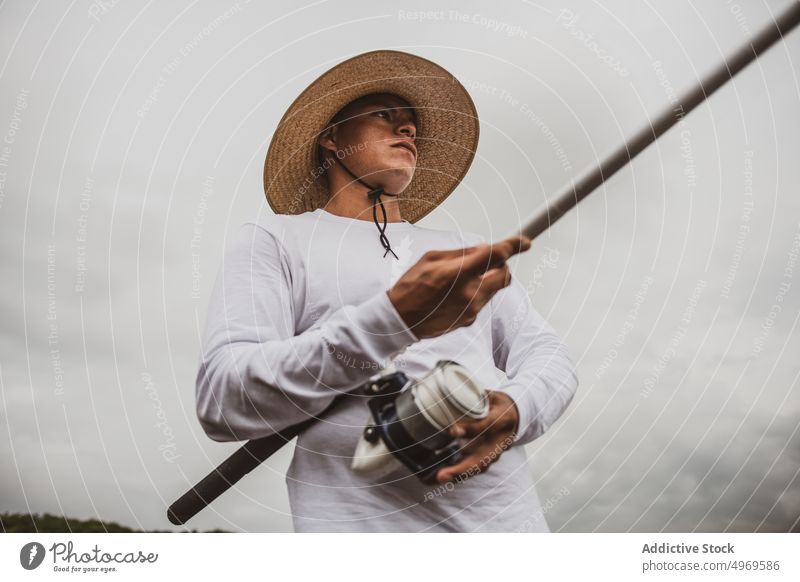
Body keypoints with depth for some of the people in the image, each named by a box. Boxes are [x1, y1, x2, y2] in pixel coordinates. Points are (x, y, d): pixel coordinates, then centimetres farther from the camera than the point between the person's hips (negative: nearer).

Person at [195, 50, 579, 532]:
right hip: (367, 524, -4)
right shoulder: (276, 239, 4)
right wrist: (394, 318, -22)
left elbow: (547, 354, 12)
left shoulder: (468, 249, 19)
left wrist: (516, 408, -12)